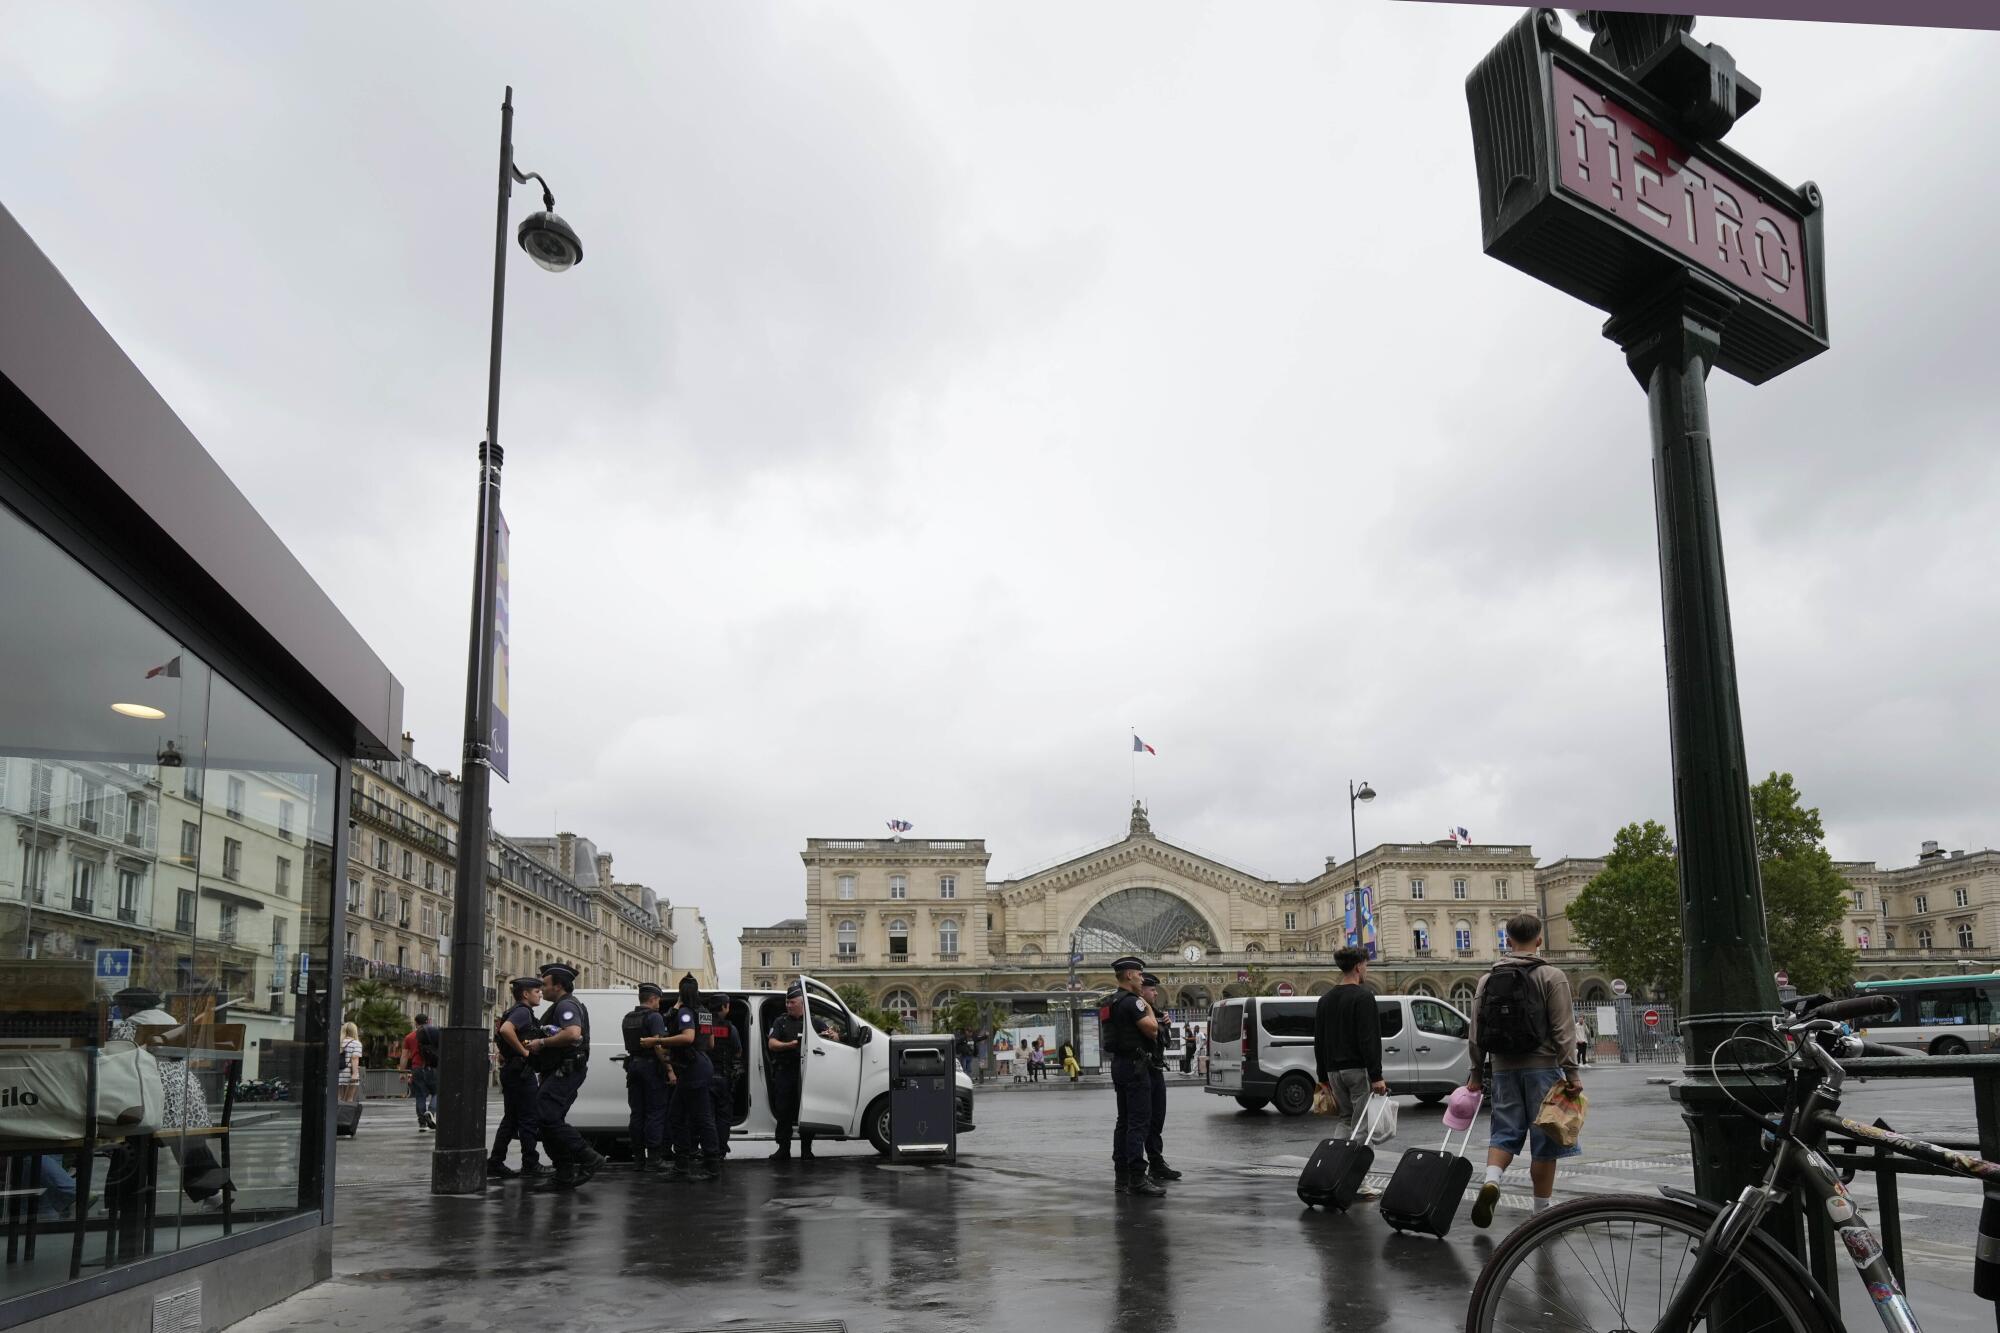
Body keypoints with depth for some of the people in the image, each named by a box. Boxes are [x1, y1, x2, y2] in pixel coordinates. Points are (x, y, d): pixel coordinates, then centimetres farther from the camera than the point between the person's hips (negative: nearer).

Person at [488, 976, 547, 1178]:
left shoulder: (517, 1012, 19)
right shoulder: (523, 1012, -13)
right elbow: (506, 1029, -31)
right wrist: (524, 1052, -23)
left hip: (510, 1071, 10)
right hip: (521, 1071, -10)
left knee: (510, 1119, 11)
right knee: (529, 1118, -2)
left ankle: (495, 1163, 10)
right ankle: (530, 1164, 4)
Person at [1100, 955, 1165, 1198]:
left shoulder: (1110, 1003, 16)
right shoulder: (1131, 1001, -15)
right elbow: (1152, 1029, -18)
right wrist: (1148, 1007, -2)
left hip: (1119, 1064, 10)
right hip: (1135, 1065, -10)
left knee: (1124, 1121, 12)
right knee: (1139, 1122, -11)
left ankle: (1122, 1177, 14)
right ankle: (1137, 1178, -15)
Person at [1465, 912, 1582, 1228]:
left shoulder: (1488, 978, 8)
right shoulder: (1551, 976, -4)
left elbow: (1475, 1032, 8)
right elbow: (1563, 1030, -10)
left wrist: (1476, 1073, 14)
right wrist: (1571, 1072, -7)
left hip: (1504, 1069, 3)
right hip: (1542, 1068, -3)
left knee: (1505, 1132, 10)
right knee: (1544, 1141, 5)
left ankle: (1491, 1181, -15)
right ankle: (1542, 1210, 10)